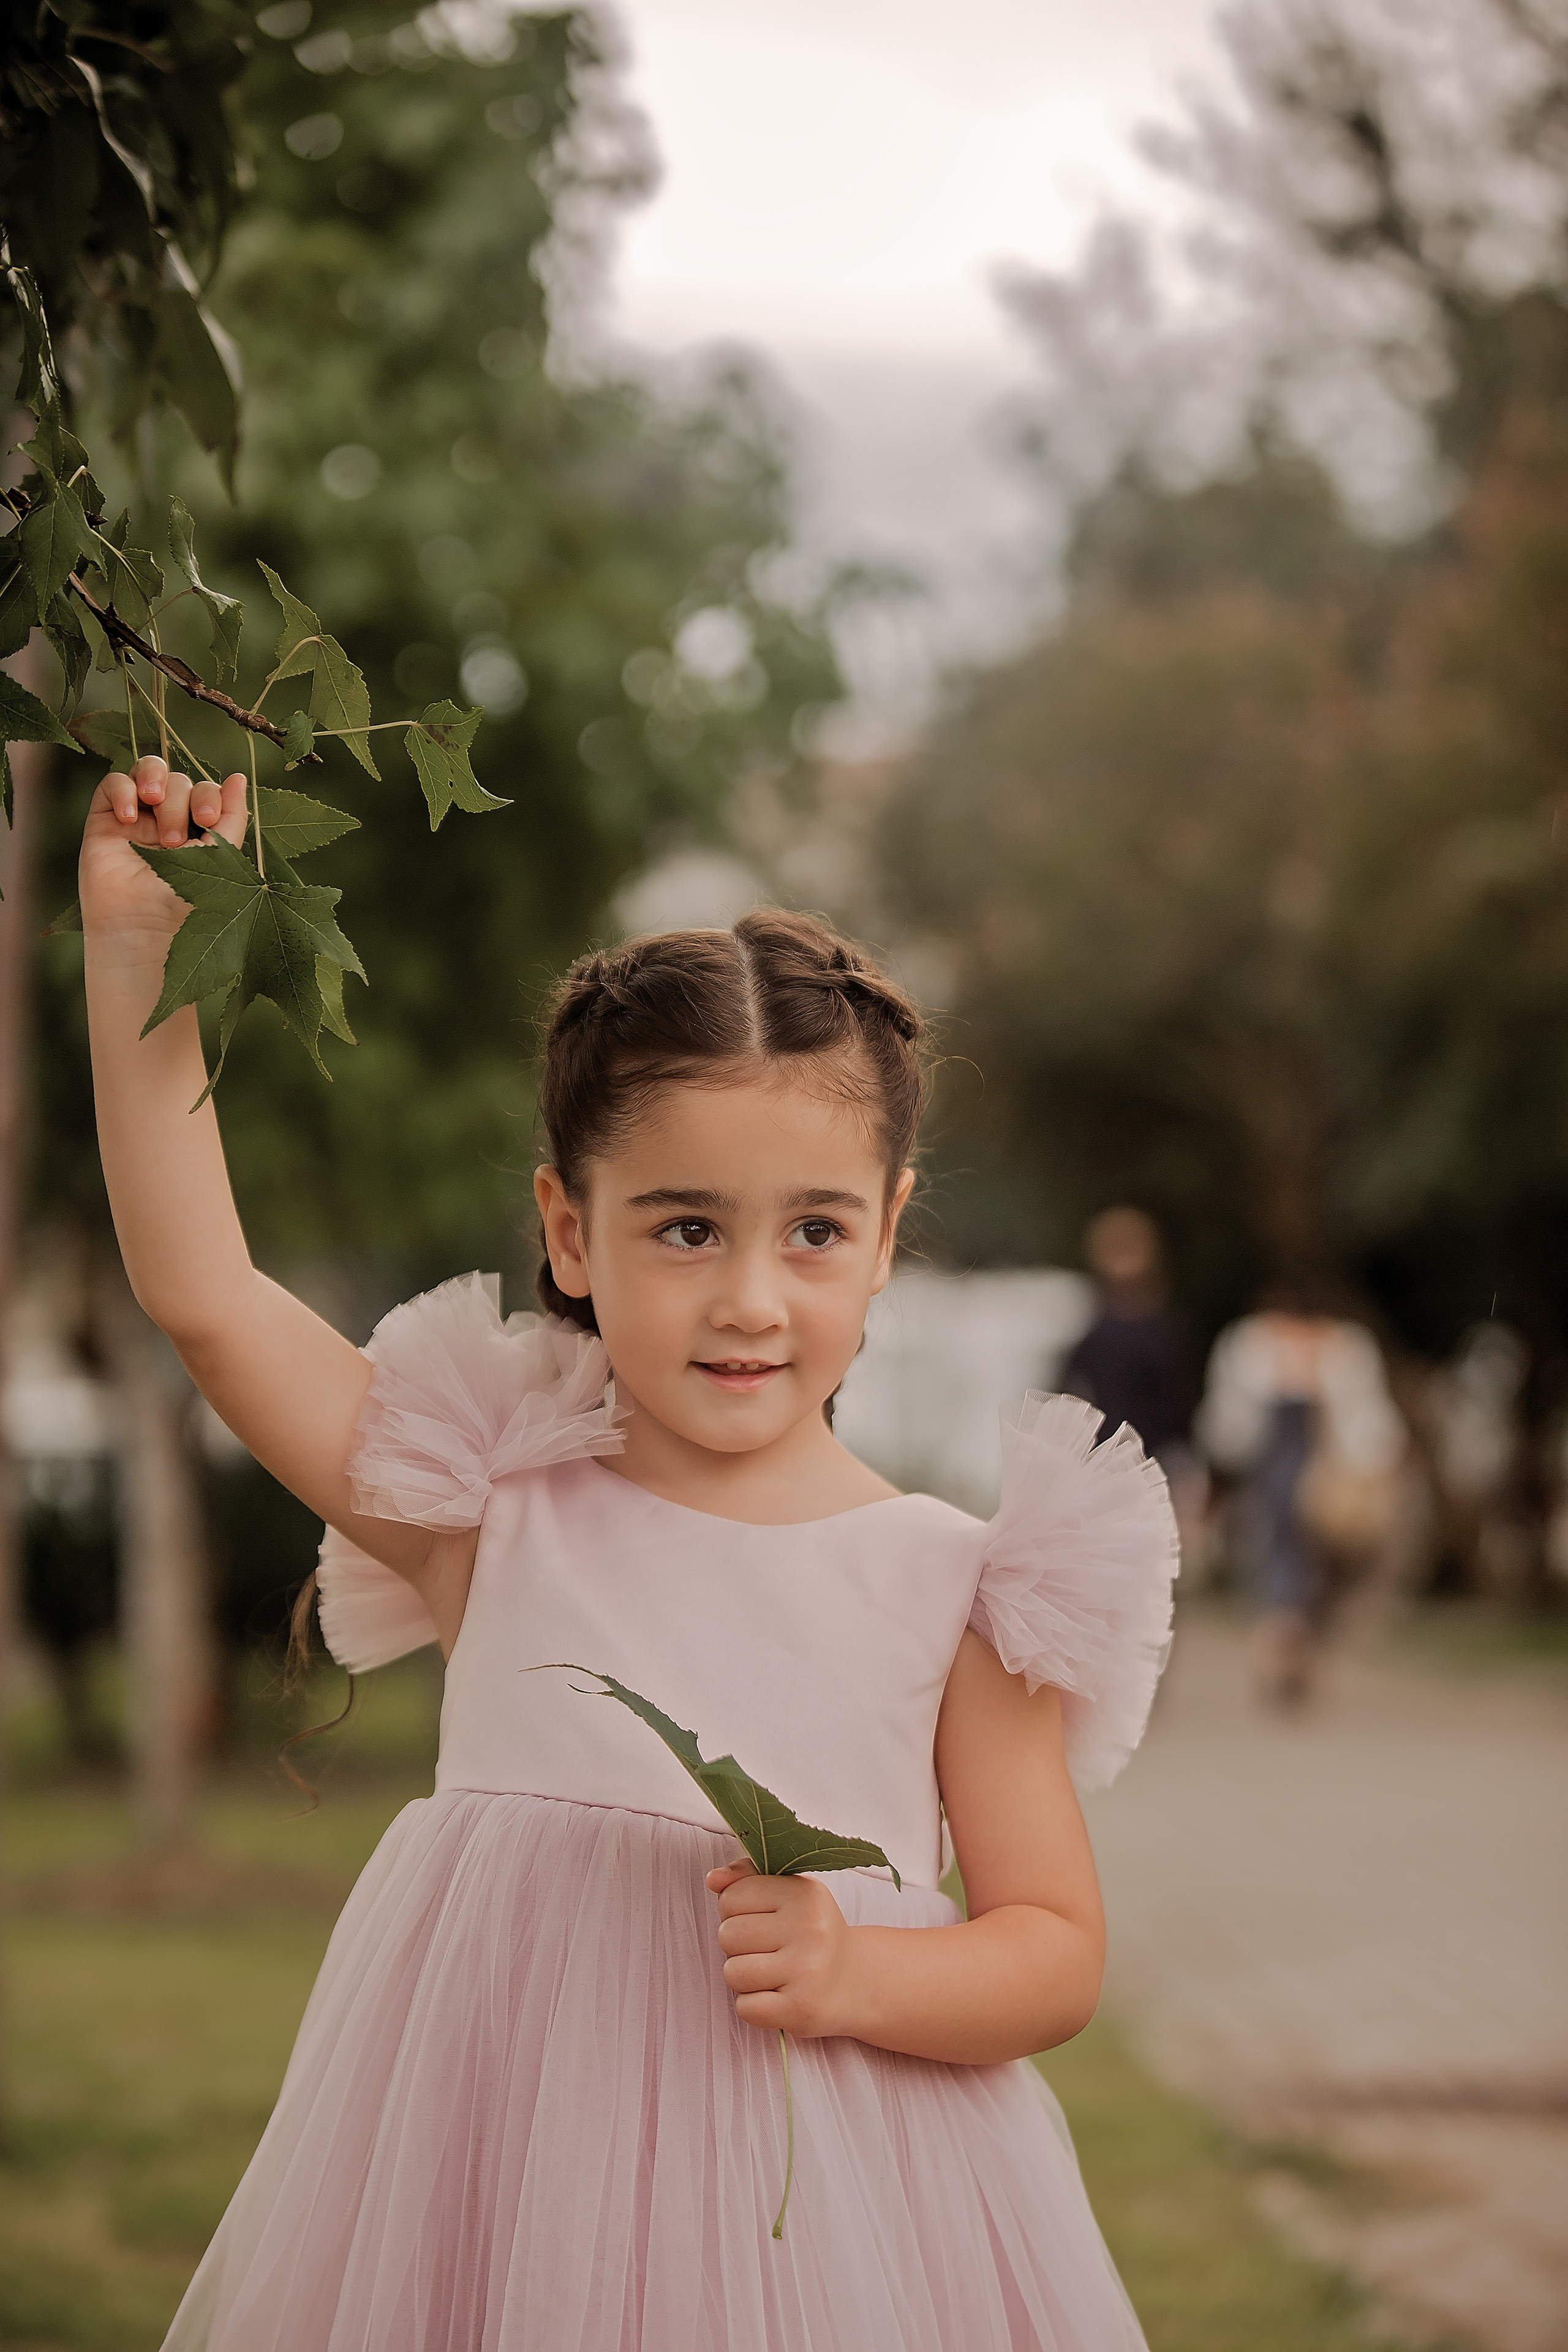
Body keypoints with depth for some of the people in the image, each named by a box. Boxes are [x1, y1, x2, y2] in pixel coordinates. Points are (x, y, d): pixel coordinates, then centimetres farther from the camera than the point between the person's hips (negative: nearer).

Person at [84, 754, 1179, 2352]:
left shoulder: (954, 1589, -1)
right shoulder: (494, 1512, 3)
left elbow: (1057, 1953, 2)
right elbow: (200, 1290, 1)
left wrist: (852, 1976, -17)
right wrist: (136, 947, -1)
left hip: (818, 2215, -1)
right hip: (503, 2192, 1)